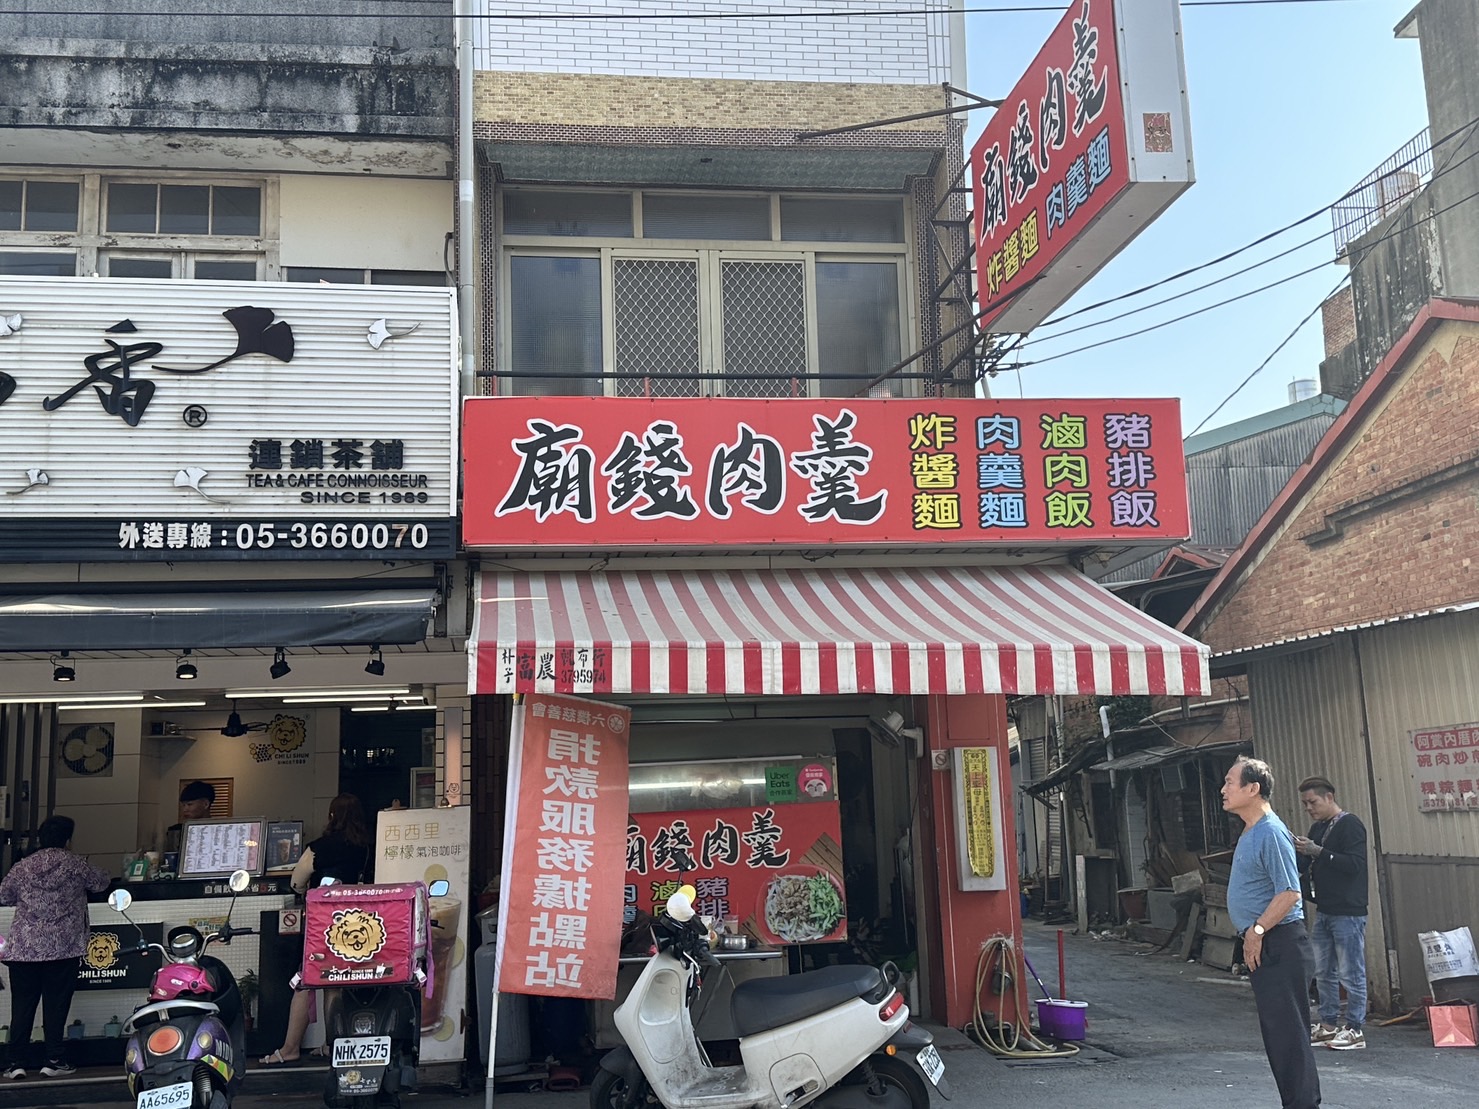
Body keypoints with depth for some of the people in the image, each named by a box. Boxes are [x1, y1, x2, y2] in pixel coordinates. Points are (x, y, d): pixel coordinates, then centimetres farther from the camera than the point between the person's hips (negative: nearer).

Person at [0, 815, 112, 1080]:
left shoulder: (23, 867, 6)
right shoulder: (75, 864, -2)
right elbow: (102, 882, 8)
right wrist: (79, 884, 29)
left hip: (23, 948, 3)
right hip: (62, 948, -2)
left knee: (22, 1005, 8)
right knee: (56, 1004, 4)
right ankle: (53, 1060, 5)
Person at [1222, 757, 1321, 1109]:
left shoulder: (1271, 833, -17)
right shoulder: (1250, 833, 15)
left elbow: (1289, 892, -22)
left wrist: (1257, 930, -19)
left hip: (1279, 945, -10)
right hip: (1263, 947, 10)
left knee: (1288, 1032, -6)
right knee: (1277, 1032, 15)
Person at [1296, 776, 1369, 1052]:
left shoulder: (1350, 825, -10)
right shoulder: (1317, 828, 15)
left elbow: (1356, 864, -21)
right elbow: (1305, 867, 18)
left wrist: (1317, 851, -23)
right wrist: (1297, 851, -2)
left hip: (1348, 912, -9)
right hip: (1324, 912, 9)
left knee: (1351, 973, -2)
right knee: (1323, 972, 12)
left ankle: (1355, 1030, 4)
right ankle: (1328, 1025, 20)